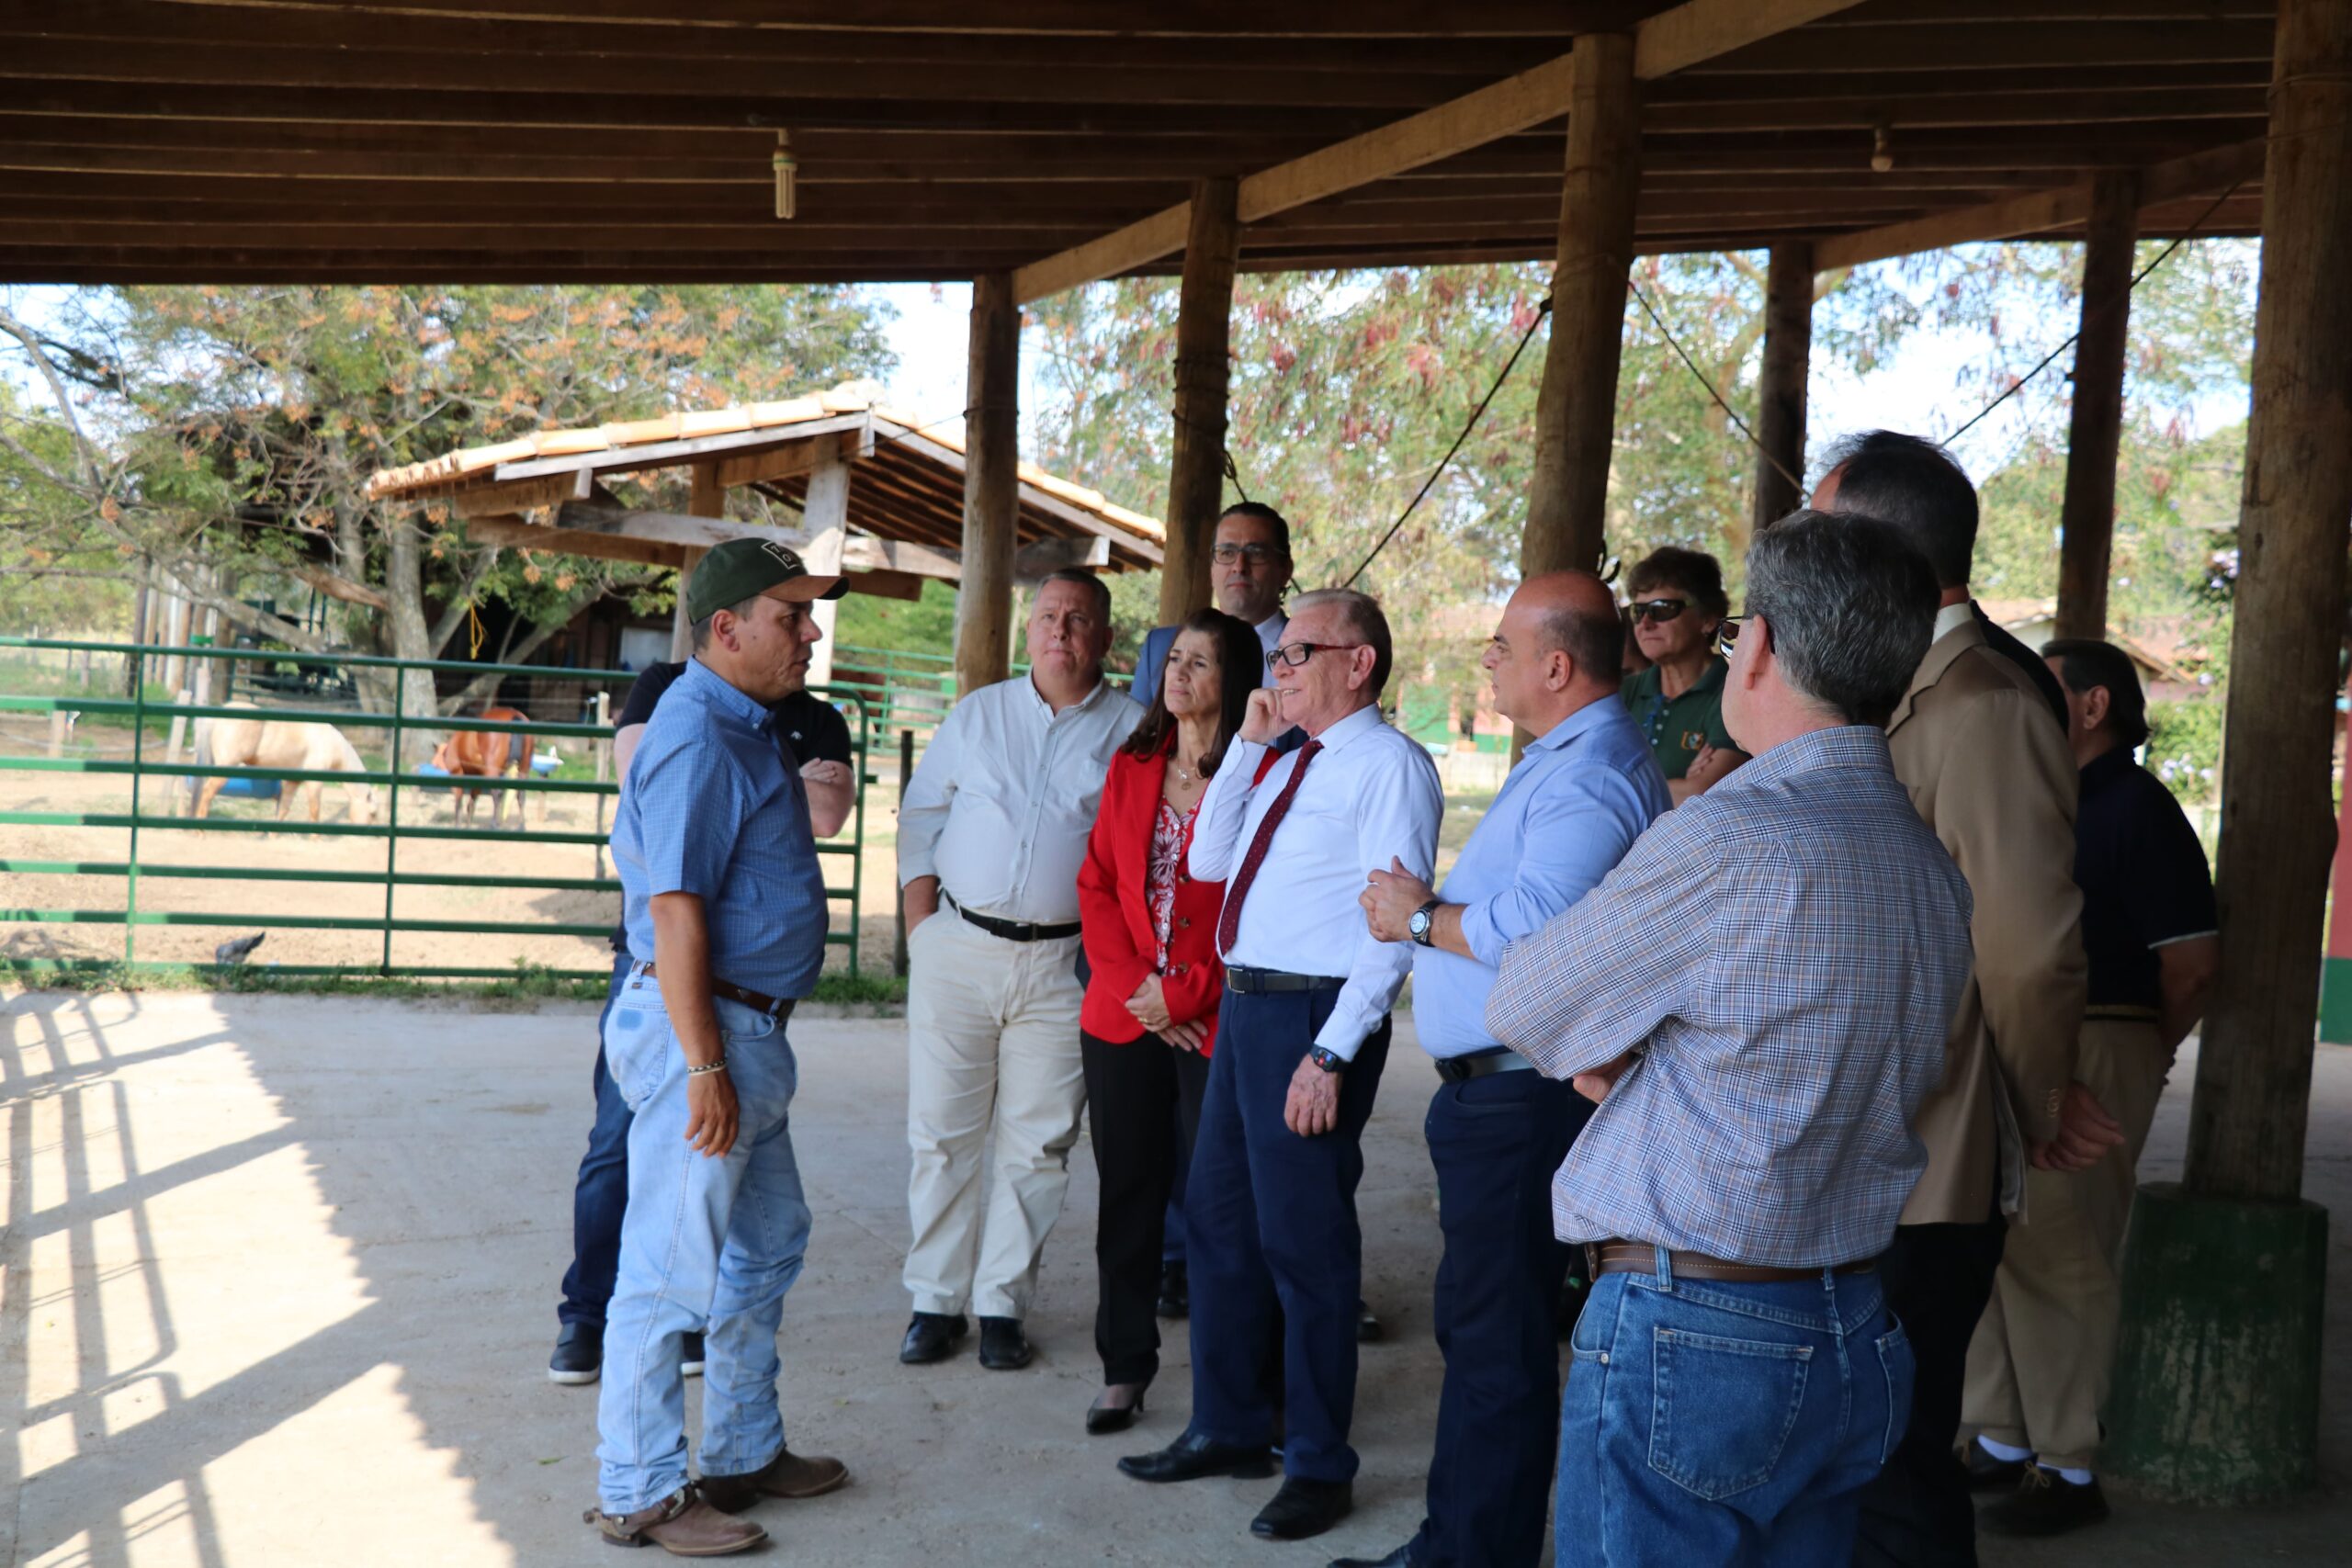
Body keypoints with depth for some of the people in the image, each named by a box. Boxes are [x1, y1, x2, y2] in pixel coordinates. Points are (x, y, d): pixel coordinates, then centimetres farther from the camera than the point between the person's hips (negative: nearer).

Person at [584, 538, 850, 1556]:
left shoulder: (744, 727, 14)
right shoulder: (698, 738, -18)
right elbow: (674, 908, -23)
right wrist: (704, 1067, -24)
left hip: (749, 1029, 11)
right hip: (701, 1027, -11)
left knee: (768, 1244, 20)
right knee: (673, 1271, -2)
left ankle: (744, 1452, 33)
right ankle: (638, 1495, 9)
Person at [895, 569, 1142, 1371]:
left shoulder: (1131, 729, 5)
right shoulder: (977, 713, 12)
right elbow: (920, 815, 14)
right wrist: (921, 917, 3)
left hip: (1061, 963, -1)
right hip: (957, 947, 2)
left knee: (1036, 1142, 2)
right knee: (942, 1133, 4)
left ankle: (1002, 1304, 13)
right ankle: (935, 1300, 14)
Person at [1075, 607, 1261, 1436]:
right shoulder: (1131, 768, 12)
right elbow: (1097, 884, 9)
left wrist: (1186, 995, -11)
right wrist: (1134, 986, -4)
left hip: (1215, 1023, -5)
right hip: (1123, 1018, 5)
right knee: (1127, 1196, 11)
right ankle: (1125, 1368, 23)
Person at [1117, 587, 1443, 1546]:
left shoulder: (1390, 766, -12)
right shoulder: (1289, 765, 15)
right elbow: (1207, 862, 13)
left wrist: (1331, 1054, -22)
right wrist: (1247, 744, 6)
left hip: (1314, 1018, -9)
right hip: (1245, 1006, 9)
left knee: (1304, 1242, 1)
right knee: (1217, 1223, 17)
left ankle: (1318, 1466, 16)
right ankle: (1226, 1430, 33)